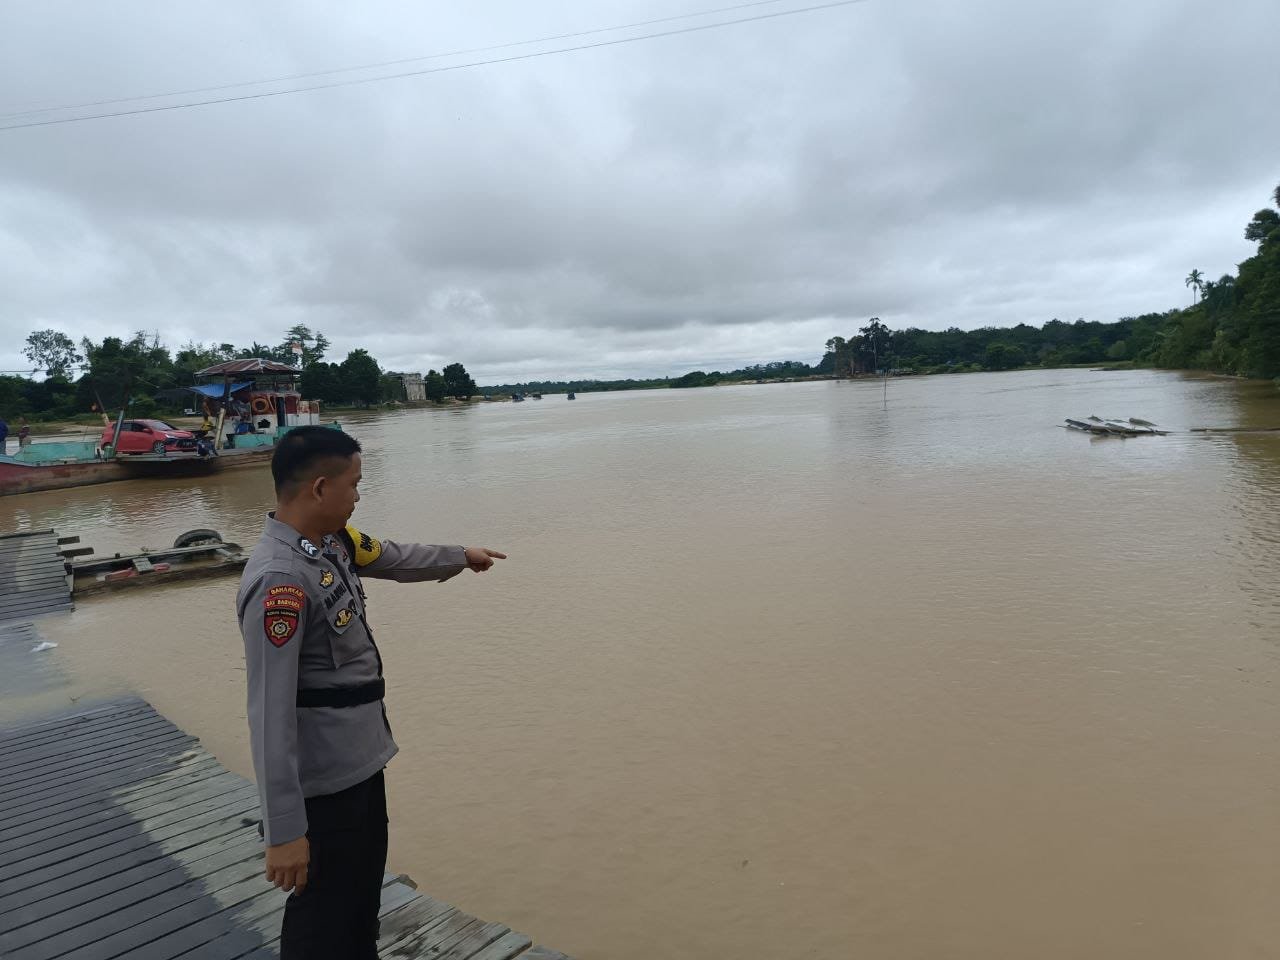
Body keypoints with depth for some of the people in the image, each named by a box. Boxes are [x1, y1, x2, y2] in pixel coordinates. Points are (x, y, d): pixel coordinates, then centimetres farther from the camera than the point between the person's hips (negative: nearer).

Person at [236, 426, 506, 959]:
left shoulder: (332, 541, -1)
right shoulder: (279, 581, -29)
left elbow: (392, 557, 21)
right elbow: (270, 714, -28)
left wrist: (460, 556, 35)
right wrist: (284, 831, -25)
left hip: (359, 760, 9)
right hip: (323, 782, -9)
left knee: (365, 891, 26)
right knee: (324, 912, 9)